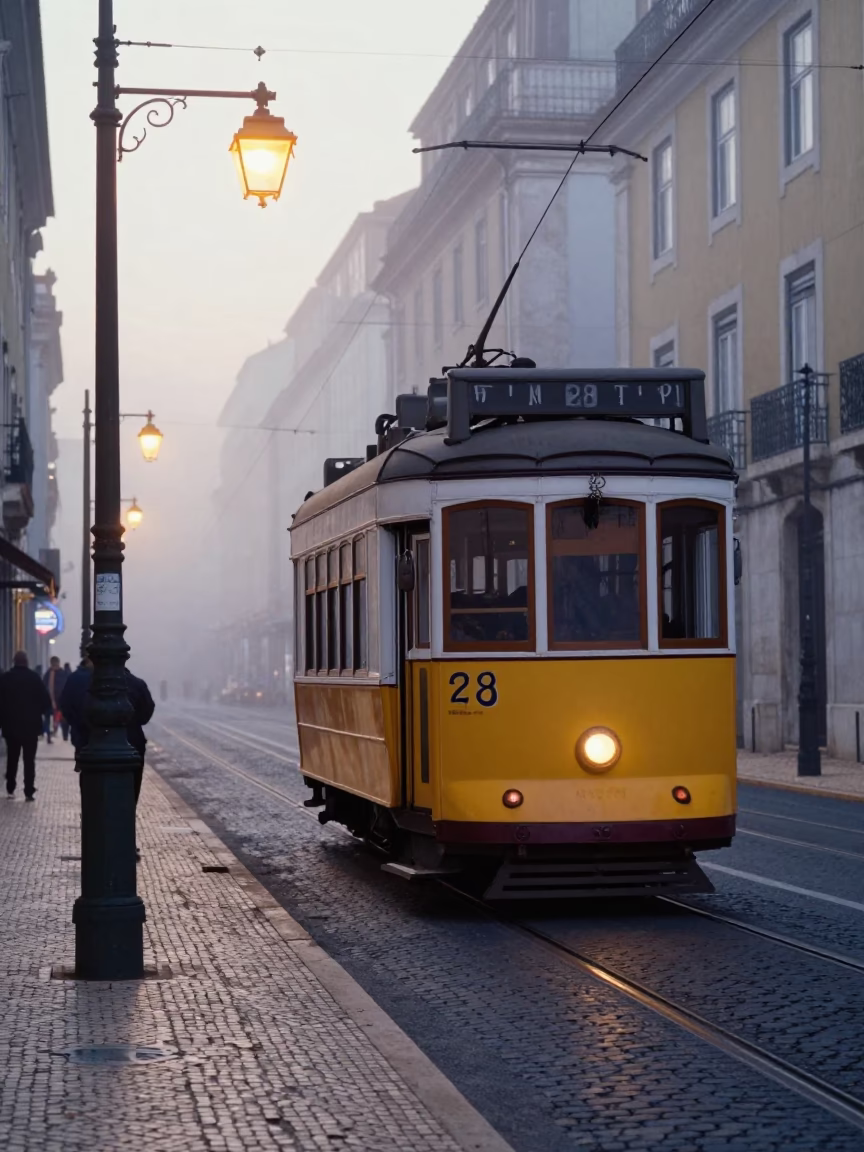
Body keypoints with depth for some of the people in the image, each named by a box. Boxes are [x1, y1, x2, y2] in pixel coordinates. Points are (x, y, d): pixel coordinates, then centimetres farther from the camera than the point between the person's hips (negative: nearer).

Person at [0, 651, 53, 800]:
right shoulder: (34, 677, -8)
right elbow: (46, 700, -9)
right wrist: (43, 713, 9)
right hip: (31, 725, -2)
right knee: (29, 760, 2)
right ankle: (29, 792, -4)